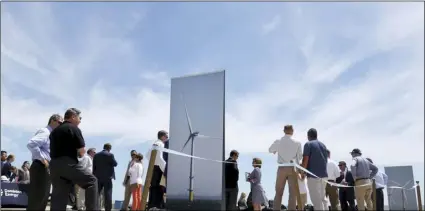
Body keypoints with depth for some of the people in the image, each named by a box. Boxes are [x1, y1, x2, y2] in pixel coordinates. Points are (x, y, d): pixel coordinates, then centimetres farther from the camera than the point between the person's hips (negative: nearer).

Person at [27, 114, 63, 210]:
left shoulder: (51, 134, 19)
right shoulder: (45, 132, -9)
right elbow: (31, 144, -25)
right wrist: (42, 159, -20)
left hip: (46, 168, 10)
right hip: (40, 168, -10)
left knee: (43, 198, 12)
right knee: (36, 198, -9)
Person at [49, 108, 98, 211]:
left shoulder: (55, 131, 23)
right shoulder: (74, 129, -2)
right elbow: (82, 151, -8)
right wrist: (79, 154, 14)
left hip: (54, 165, 8)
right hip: (68, 164, -8)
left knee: (58, 196, 6)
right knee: (91, 180, 1)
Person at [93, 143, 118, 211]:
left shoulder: (96, 155, 8)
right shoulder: (110, 155, -8)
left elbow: (94, 167, 9)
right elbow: (115, 164, -2)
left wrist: (94, 176, 15)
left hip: (98, 177, 5)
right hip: (107, 177, -5)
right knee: (107, 194, -2)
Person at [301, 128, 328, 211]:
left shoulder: (308, 144, -2)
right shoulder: (323, 145, 17)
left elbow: (305, 160, -10)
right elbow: (326, 160, 20)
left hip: (313, 175, -6)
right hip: (324, 175, 6)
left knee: (316, 199, -5)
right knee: (322, 198, 13)